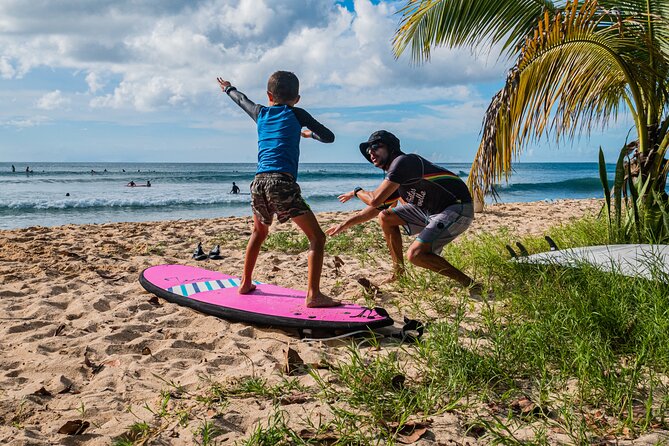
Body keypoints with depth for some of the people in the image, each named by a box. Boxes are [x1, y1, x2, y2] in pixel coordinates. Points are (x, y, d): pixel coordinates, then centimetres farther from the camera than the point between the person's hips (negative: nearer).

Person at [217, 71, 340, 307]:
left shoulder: (260, 113, 21)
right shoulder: (296, 114, 11)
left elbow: (242, 99, 42)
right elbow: (329, 136, 16)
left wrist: (228, 88, 63)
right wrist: (310, 133, 36)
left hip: (259, 182, 5)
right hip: (282, 182, -5)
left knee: (259, 232, 30)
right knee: (317, 237, -3)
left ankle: (245, 283, 35)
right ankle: (313, 295, -14)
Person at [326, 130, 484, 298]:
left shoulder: (402, 162, -18)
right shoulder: (393, 177, 12)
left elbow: (375, 200, -21)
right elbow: (377, 208, 24)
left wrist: (356, 192, 0)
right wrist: (345, 224, 26)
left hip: (458, 210, -10)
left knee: (415, 254, -22)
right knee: (385, 217, 10)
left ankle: (469, 284, -10)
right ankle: (398, 272, 17)